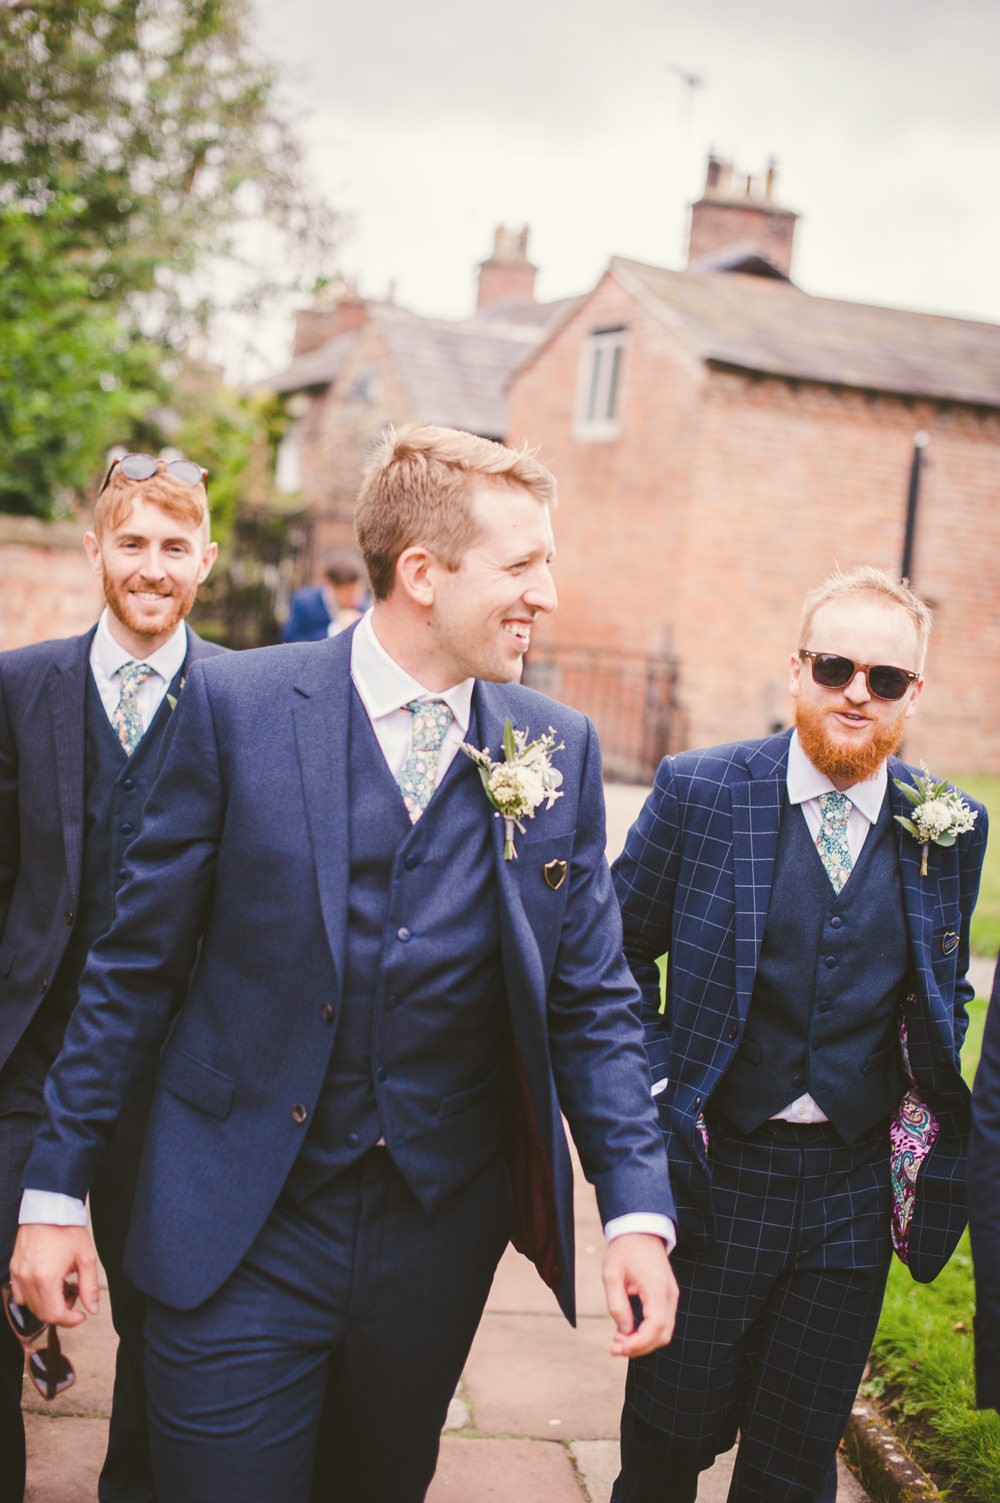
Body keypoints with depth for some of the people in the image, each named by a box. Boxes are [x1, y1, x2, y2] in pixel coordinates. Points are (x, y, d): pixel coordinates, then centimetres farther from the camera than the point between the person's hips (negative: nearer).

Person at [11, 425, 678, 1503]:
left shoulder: (558, 749, -1)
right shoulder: (235, 705, -9)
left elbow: (592, 1000, 2)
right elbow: (135, 963, -4)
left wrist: (638, 1210, -8)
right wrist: (56, 1190, -3)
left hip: (441, 1233, 3)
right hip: (242, 1230, -3)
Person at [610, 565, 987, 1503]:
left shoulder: (950, 828, 1)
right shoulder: (698, 791, -6)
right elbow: (619, 948, 2)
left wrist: (926, 1112, 3)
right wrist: (656, 1083, -5)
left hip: (856, 1188, 2)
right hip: (715, 1171, -2)